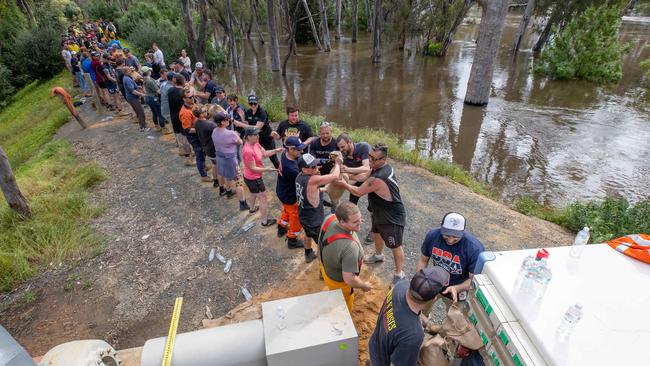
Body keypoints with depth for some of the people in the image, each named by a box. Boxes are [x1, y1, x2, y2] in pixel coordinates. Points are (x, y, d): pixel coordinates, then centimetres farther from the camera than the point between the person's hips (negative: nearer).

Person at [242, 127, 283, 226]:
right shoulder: (248, 151, -33)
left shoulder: (255, 143, -6)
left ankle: (252, 208, 61)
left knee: (254, 193, 35)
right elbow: (253, 168, -28)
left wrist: (276, 151, -12)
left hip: (252, 177, 10)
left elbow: (265, 153, 2)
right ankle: (265, 221, 17)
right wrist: (266, 169, -35)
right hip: (253, 179, -10)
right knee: (263, 199, 3)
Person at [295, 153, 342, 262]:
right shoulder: (313, 180, -33)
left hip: (303, 217, 9)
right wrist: (337, 163, -14)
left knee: (308, 235, 35)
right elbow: (335, 176, -31)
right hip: (314, 220, -9)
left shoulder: (299, 176, -8)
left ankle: (308, 255, 57)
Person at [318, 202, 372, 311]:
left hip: (326, 266, 8)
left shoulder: (330, 218, -24)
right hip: (338, 280, -7)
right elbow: (349, 279, -36)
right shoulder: (350, 247, -46)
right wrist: (364, 285, -15)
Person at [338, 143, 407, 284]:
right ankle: (378, 255, 59)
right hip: (379, 213, 10)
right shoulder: (385, 167, -8)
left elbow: (358, 192, -23)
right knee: (376, 233, 31)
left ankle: (399, 274, 29)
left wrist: (344, 184, -5)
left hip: (392, 218, -10)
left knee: (395, 246, 9)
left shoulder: (378, 178, -37)